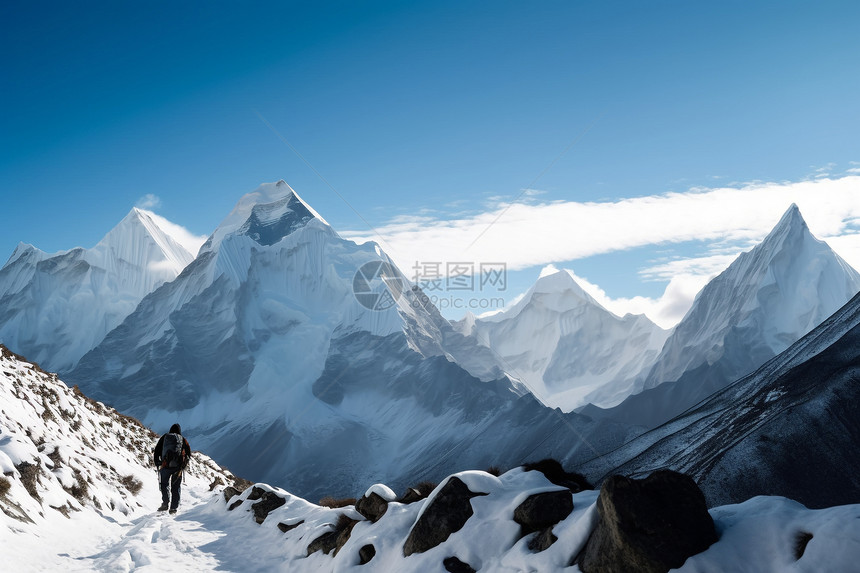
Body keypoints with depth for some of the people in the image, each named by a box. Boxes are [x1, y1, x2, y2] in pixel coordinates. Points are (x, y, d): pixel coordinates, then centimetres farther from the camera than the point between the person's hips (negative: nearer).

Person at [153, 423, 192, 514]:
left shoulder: (164, 438, 13)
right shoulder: (183, 440, 12)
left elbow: (156, 452, 10)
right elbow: (188, 454, 7)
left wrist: (157, 464, 17)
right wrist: (183, 466, 16)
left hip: (165, 466, 0)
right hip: (177, 468, 1)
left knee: (164, 484, 15)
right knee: (176, 488, 10)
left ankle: (165, 503, -3)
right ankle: (173, 507, 7)